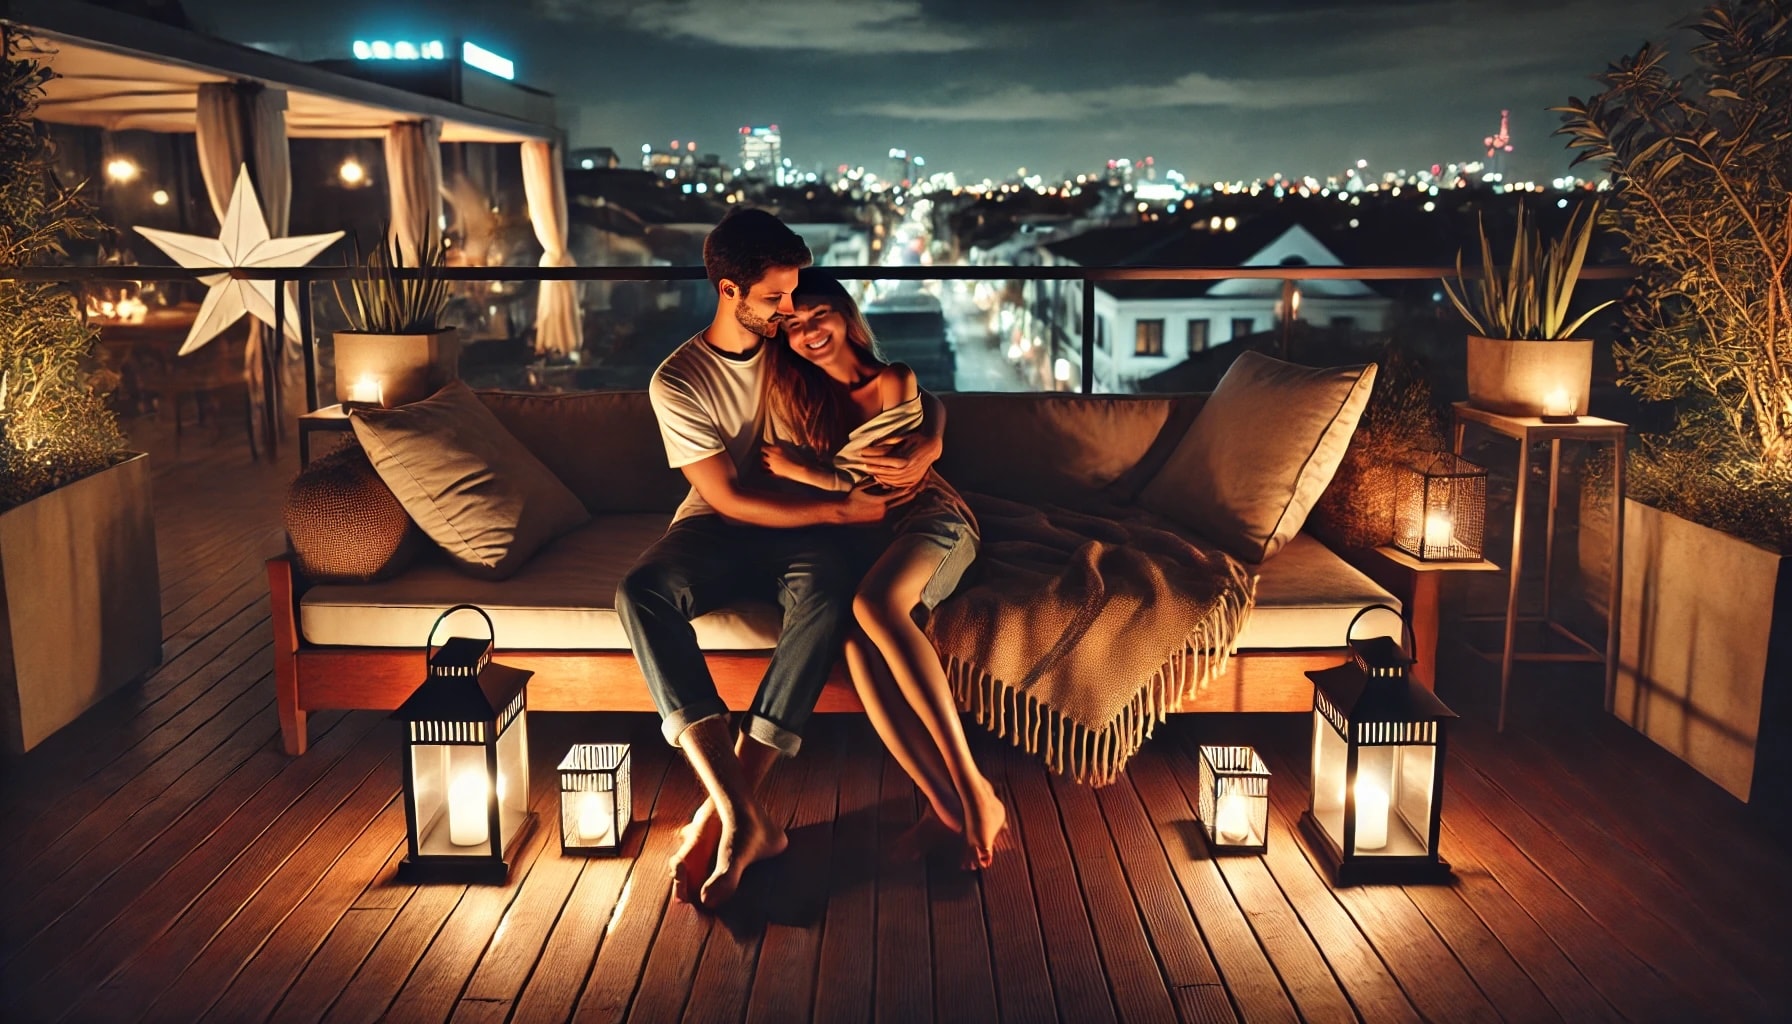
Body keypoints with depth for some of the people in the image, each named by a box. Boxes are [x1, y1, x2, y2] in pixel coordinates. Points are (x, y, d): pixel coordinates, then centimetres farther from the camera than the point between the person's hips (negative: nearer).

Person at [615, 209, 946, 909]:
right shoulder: (678, 383, -5)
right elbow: (730, 498, -12)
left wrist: (924, 450, -17)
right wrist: (840, 509, -20)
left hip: (808, 526, 1)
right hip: (720, 530, 0)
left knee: (829, 587, -37)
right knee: (640, 592, -34)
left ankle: (725, 809, -39)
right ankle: (746, 819, -45)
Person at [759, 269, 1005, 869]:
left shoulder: (894, 382, 1)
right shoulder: (791, 393, 14)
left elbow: (875, 478, -3)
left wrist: (797, 469, -4)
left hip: (926, 520, -3)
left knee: (872, 603, -39)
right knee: (855, 638, -34)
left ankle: (971, 791, -43)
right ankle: (947, 805, -36)